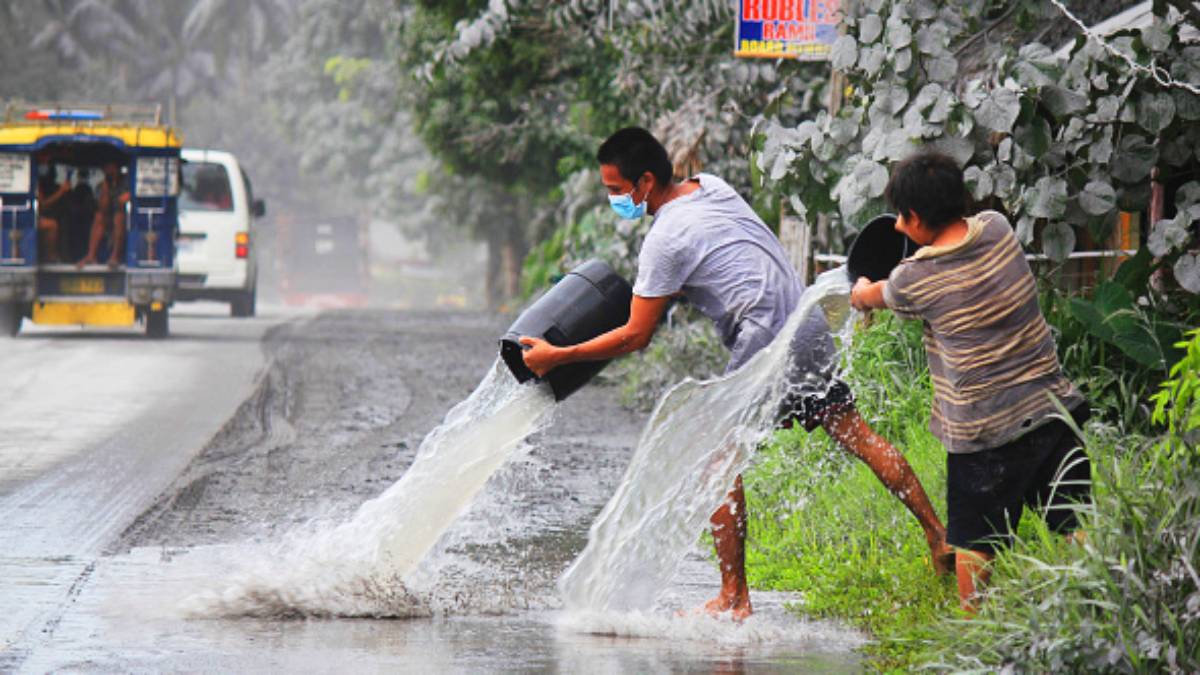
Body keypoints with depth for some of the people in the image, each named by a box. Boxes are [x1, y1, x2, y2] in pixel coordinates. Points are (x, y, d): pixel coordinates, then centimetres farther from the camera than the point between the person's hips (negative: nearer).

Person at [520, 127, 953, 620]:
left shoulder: (665, 240, -13)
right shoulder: (710, 186, 11)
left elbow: (636, 337, -9)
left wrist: (558, 356, -2)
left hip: (769, 340, -9)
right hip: (812, 325, 9)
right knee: (854, 432, 15)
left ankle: (734, 599, -5)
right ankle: (938, 536, 15)